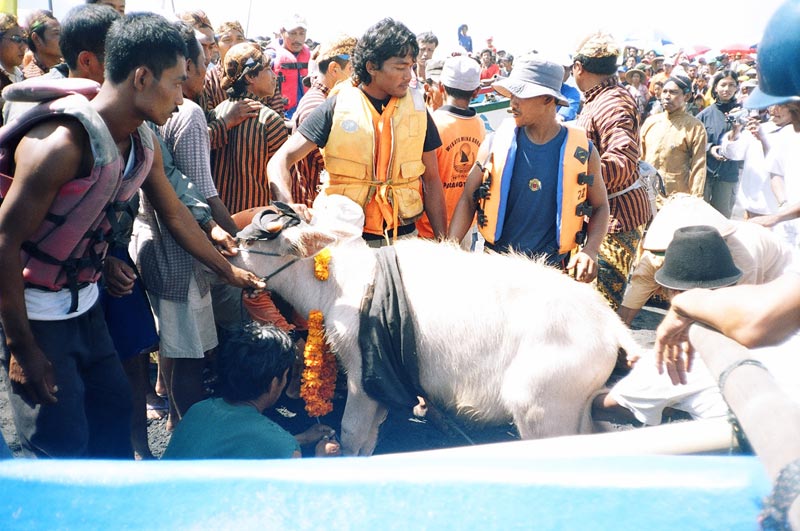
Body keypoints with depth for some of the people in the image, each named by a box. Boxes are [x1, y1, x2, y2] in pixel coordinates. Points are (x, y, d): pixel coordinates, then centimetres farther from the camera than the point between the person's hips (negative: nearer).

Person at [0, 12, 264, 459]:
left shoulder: (144, 143, -2)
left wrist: (230, 272, 21)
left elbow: (175, 214, 13)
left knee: (114, 407, 15)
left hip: (84, 303, 8)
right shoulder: (63, 143, -28)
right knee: (63, 446, -2)